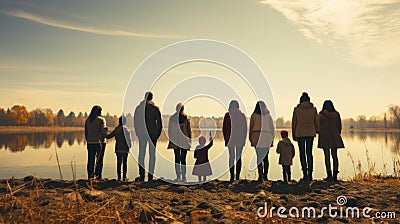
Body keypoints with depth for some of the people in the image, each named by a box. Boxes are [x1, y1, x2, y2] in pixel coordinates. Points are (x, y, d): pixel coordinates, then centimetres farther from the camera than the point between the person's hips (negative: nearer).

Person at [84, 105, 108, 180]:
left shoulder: (87, 120, 8)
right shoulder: (101, 119, -6)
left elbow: (86, 132, 11)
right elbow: (103, 131, -14)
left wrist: (87, 141, 18)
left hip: (90, 143, 4)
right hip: (99, 142, -4)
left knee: (91, 160, 10)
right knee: (99, 160, 4)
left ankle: (90, 176, 11)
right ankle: (98, 176, 2)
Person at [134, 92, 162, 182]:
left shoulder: (139, 108, -1)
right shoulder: (155, 109, -1)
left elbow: (135, 122, 1)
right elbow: (159, 123, 1)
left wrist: (137, 133, 10)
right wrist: (157, 134, 10)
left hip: (142, 134, 0)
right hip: (153, 133, 0)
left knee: (141, 154, 6)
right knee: (152, 154, 5)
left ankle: (142, 176, 2)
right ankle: (150, 176, 5)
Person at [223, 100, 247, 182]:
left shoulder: (227, 115, -4)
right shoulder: (242, 115, 2)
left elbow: (224, 128, -2)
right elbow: (245, 128, 5)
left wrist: (225, 138, 8)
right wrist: (243, 139, 12)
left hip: (231, 139, -2)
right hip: (240, 139, 2)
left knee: (231, 157, 4)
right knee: (238, 157, 7)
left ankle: (232, 176, 1)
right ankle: (237, 175, 9)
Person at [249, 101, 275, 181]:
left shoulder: (254, 115, -2)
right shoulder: (268, 115, 6)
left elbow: (251, 127, 0)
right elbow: (272, 128, 8)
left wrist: (250, 138, 7)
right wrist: (271, 139, 14)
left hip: (257, 136, -2)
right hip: (267, 137, 3)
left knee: (259, 157, 0)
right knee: (265, 157, 10)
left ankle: (260, 175, -5)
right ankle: (265, 175, 12)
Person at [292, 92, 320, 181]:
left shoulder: (296, 109, -1)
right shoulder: (313, 109, 3)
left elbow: (294, 123, 2)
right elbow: (316, 122, 6)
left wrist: (294, 135, 9)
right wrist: (317, 131, 17)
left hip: (300, 133, -2)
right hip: (311, 132, 2)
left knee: (302, 153, 3)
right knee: (309, 153, 10)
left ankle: (305, 175, -1)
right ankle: (310, 175, 9)